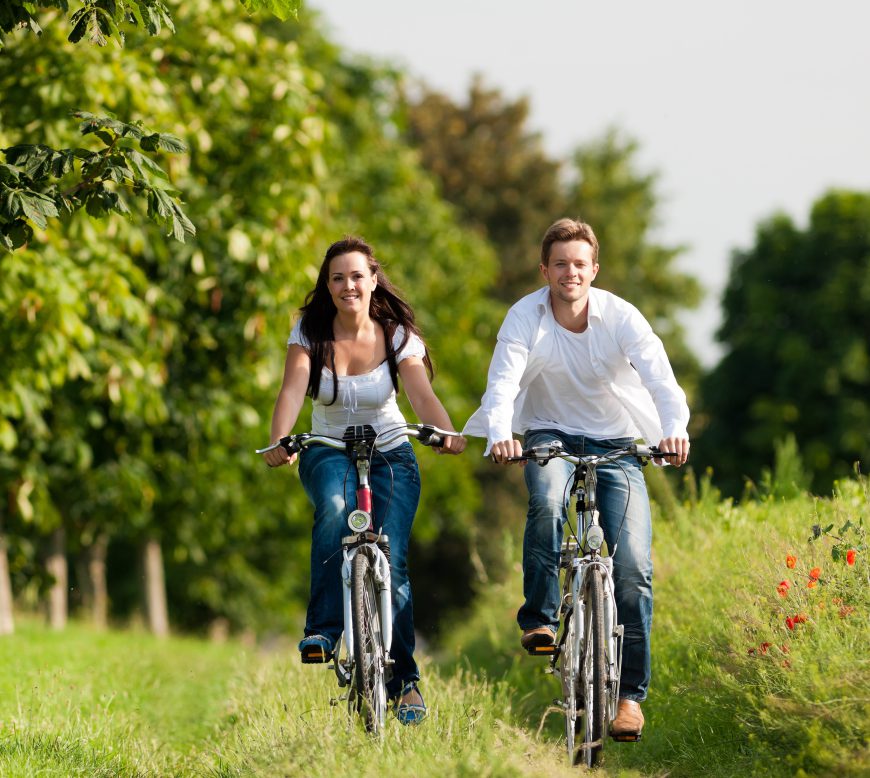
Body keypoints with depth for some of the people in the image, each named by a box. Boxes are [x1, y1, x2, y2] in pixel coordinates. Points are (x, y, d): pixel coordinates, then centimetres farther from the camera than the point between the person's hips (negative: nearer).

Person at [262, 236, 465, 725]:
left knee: (391, 560, -14)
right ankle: (324, 630, -32)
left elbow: (423, 395, -24)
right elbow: (293, 391, -23)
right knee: (335, 509, -35)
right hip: (328, 452, 0)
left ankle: (406, 680, -1)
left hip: (389, 454, 0)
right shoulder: (310, 333, -9)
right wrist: (279, 442, -43)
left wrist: (448, 433, -45)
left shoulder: (397, 335, -9)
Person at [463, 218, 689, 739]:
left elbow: (660, 378, -27)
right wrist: (500, 436, -46)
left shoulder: (620, 316, -14)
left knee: (634, 564, -13)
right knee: (548, 500, -36)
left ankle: (631, 692, -4)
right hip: (552, 436, 0)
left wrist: (675, 430, -47)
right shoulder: (526, 317, -13)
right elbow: (503, 383, -25)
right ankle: (540, 618, -20)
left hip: (616, 442, 0)